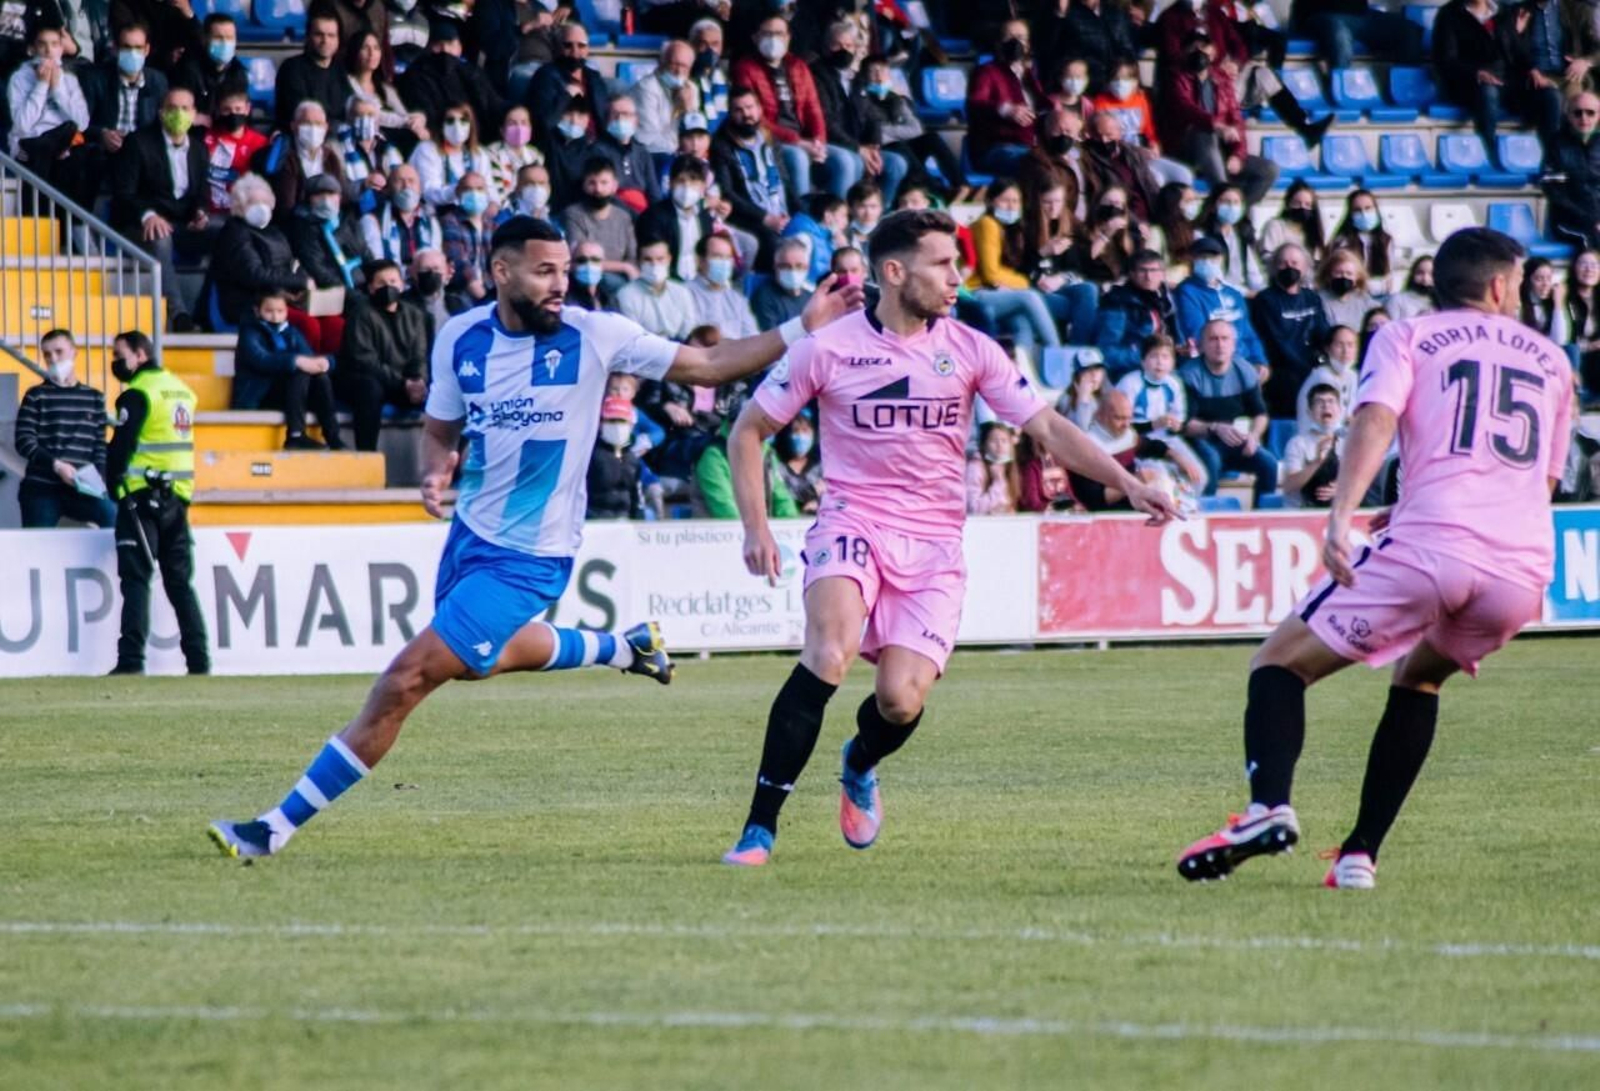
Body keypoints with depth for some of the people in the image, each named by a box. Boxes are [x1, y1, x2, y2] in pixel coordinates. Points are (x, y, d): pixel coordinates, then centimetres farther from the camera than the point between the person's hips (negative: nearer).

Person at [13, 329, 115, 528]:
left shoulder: (94, 398, 14)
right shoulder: (36, 396, 5)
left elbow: (100, 446, 13)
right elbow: (23, 441, -5)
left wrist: (99, 480, -5)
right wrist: (56, 465, -18)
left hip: (80, 490, 2)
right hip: (41, 488, -2)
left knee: (114, 515, -23)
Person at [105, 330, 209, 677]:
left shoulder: (139, 393, -10)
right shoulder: (181, 389, 15)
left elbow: (122, 446, -12)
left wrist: (113, 486, 1)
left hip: (143, 496, -7)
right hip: (178, 496, 7)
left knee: (136, 580, -7)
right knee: (180, 581, 11)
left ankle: (131, 660, -14)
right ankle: (198, 659, 7)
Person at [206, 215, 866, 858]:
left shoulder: (593, 336, -15)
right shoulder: (461, 338, -4)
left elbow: (707, 367, -10)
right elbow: (441, 429, 10)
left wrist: (801, 331, -19)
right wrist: (435, 471, -13)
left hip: (528, 558, -6)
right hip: (471, 533, 6)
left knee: (404, 682, -11)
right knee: (489, 655, 33)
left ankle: (279, 826, -4)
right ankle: (626, 648, 54)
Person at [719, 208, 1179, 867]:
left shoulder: (969, 350, 2)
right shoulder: (828, 350, -2)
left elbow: (1048, 428, 3)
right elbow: (748, 430, 8)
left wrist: (1127, 484, -9)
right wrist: (755, 526, -2)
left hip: (934, 545, 2)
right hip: (852, 522, -2)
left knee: (901, 702, -14)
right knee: (828, 657, -29)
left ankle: (859, 764, 26)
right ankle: (759, 829, -23)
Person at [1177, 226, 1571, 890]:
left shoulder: (1408, 337, 14)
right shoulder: (1550, 359, 26)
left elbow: (1375, 420, -6)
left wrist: (1342, 514, -18)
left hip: (1430, 543, -4)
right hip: (1524, 565, 4)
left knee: (1280, 662, 6)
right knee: (1419, 678, 30)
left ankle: (1269, 806, -23)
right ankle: (1360, 855, 17)